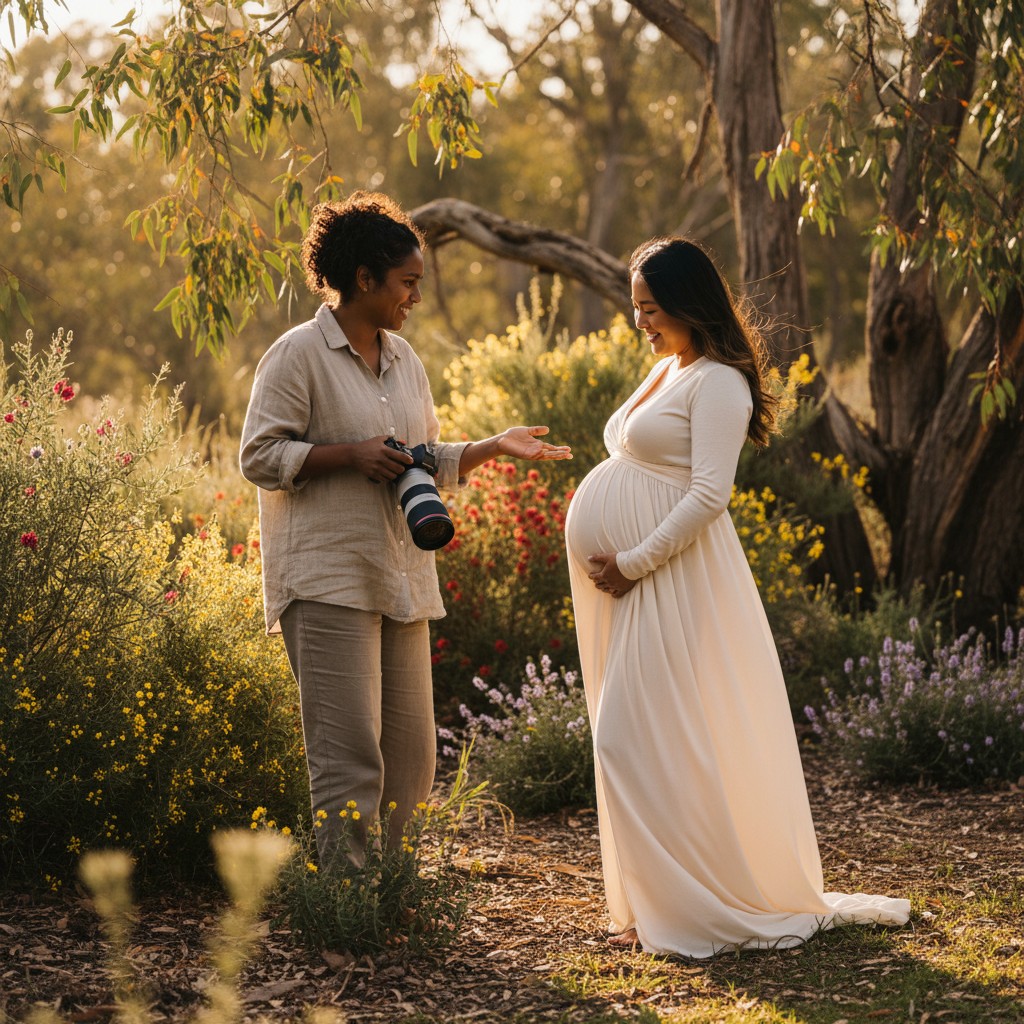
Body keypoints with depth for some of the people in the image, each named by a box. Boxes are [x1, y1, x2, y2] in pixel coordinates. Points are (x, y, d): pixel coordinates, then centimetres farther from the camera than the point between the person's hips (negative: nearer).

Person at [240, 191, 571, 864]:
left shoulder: (404, 359, 17)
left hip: (400, 577, 8)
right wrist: (353, 455, -17)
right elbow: (260, 456, -9)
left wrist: (493, 448, 8)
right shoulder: (300, 354, -6)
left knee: (410, 752, 7)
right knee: (350, 756, -10)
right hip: (329, 581, -8)